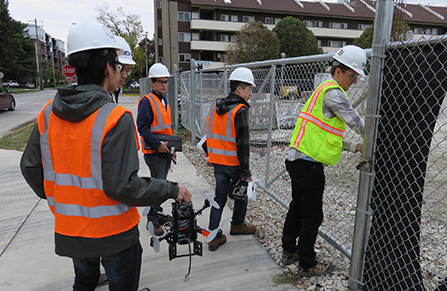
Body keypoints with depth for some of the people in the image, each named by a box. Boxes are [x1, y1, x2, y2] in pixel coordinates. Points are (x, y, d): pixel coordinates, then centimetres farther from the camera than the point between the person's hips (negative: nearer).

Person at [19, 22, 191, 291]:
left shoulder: (48, 113, -4)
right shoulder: (116, 118, -24)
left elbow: (30, 167, 2)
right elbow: (122, 186, -27)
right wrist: (172, 190, -15)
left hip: (70, 232, 6)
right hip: (114, 233, -5)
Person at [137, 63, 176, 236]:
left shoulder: (164, 100, 16)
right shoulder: (147, 101, -12)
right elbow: (142, 127, -19)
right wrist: (158, 145, -23)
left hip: (166, 151, 8)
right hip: (154, 152, -8)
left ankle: (156, 212, 33)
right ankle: (152, 221, 8)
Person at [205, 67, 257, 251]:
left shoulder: (216, 107, 7)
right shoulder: (240, 110, -16)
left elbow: (210, 134, 14)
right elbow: (242, 143, -20)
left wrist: (210, 155, 23)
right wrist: (246, 171, -17)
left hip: (217, 161, 6)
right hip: (233, 162, -6)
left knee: (220, 197, 12)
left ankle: (214, 236, 13)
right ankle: (237, 224, 36)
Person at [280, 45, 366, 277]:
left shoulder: (327, 90, 18)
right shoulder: (332, 92, -14)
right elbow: (356, 122, -10)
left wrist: (355, 147, 13)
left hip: (299, 160, 11)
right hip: (308, 164, -11)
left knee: (298, 207, 21)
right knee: (312, 216, 3)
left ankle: (289, 251, 37)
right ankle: (307, 264, 20)